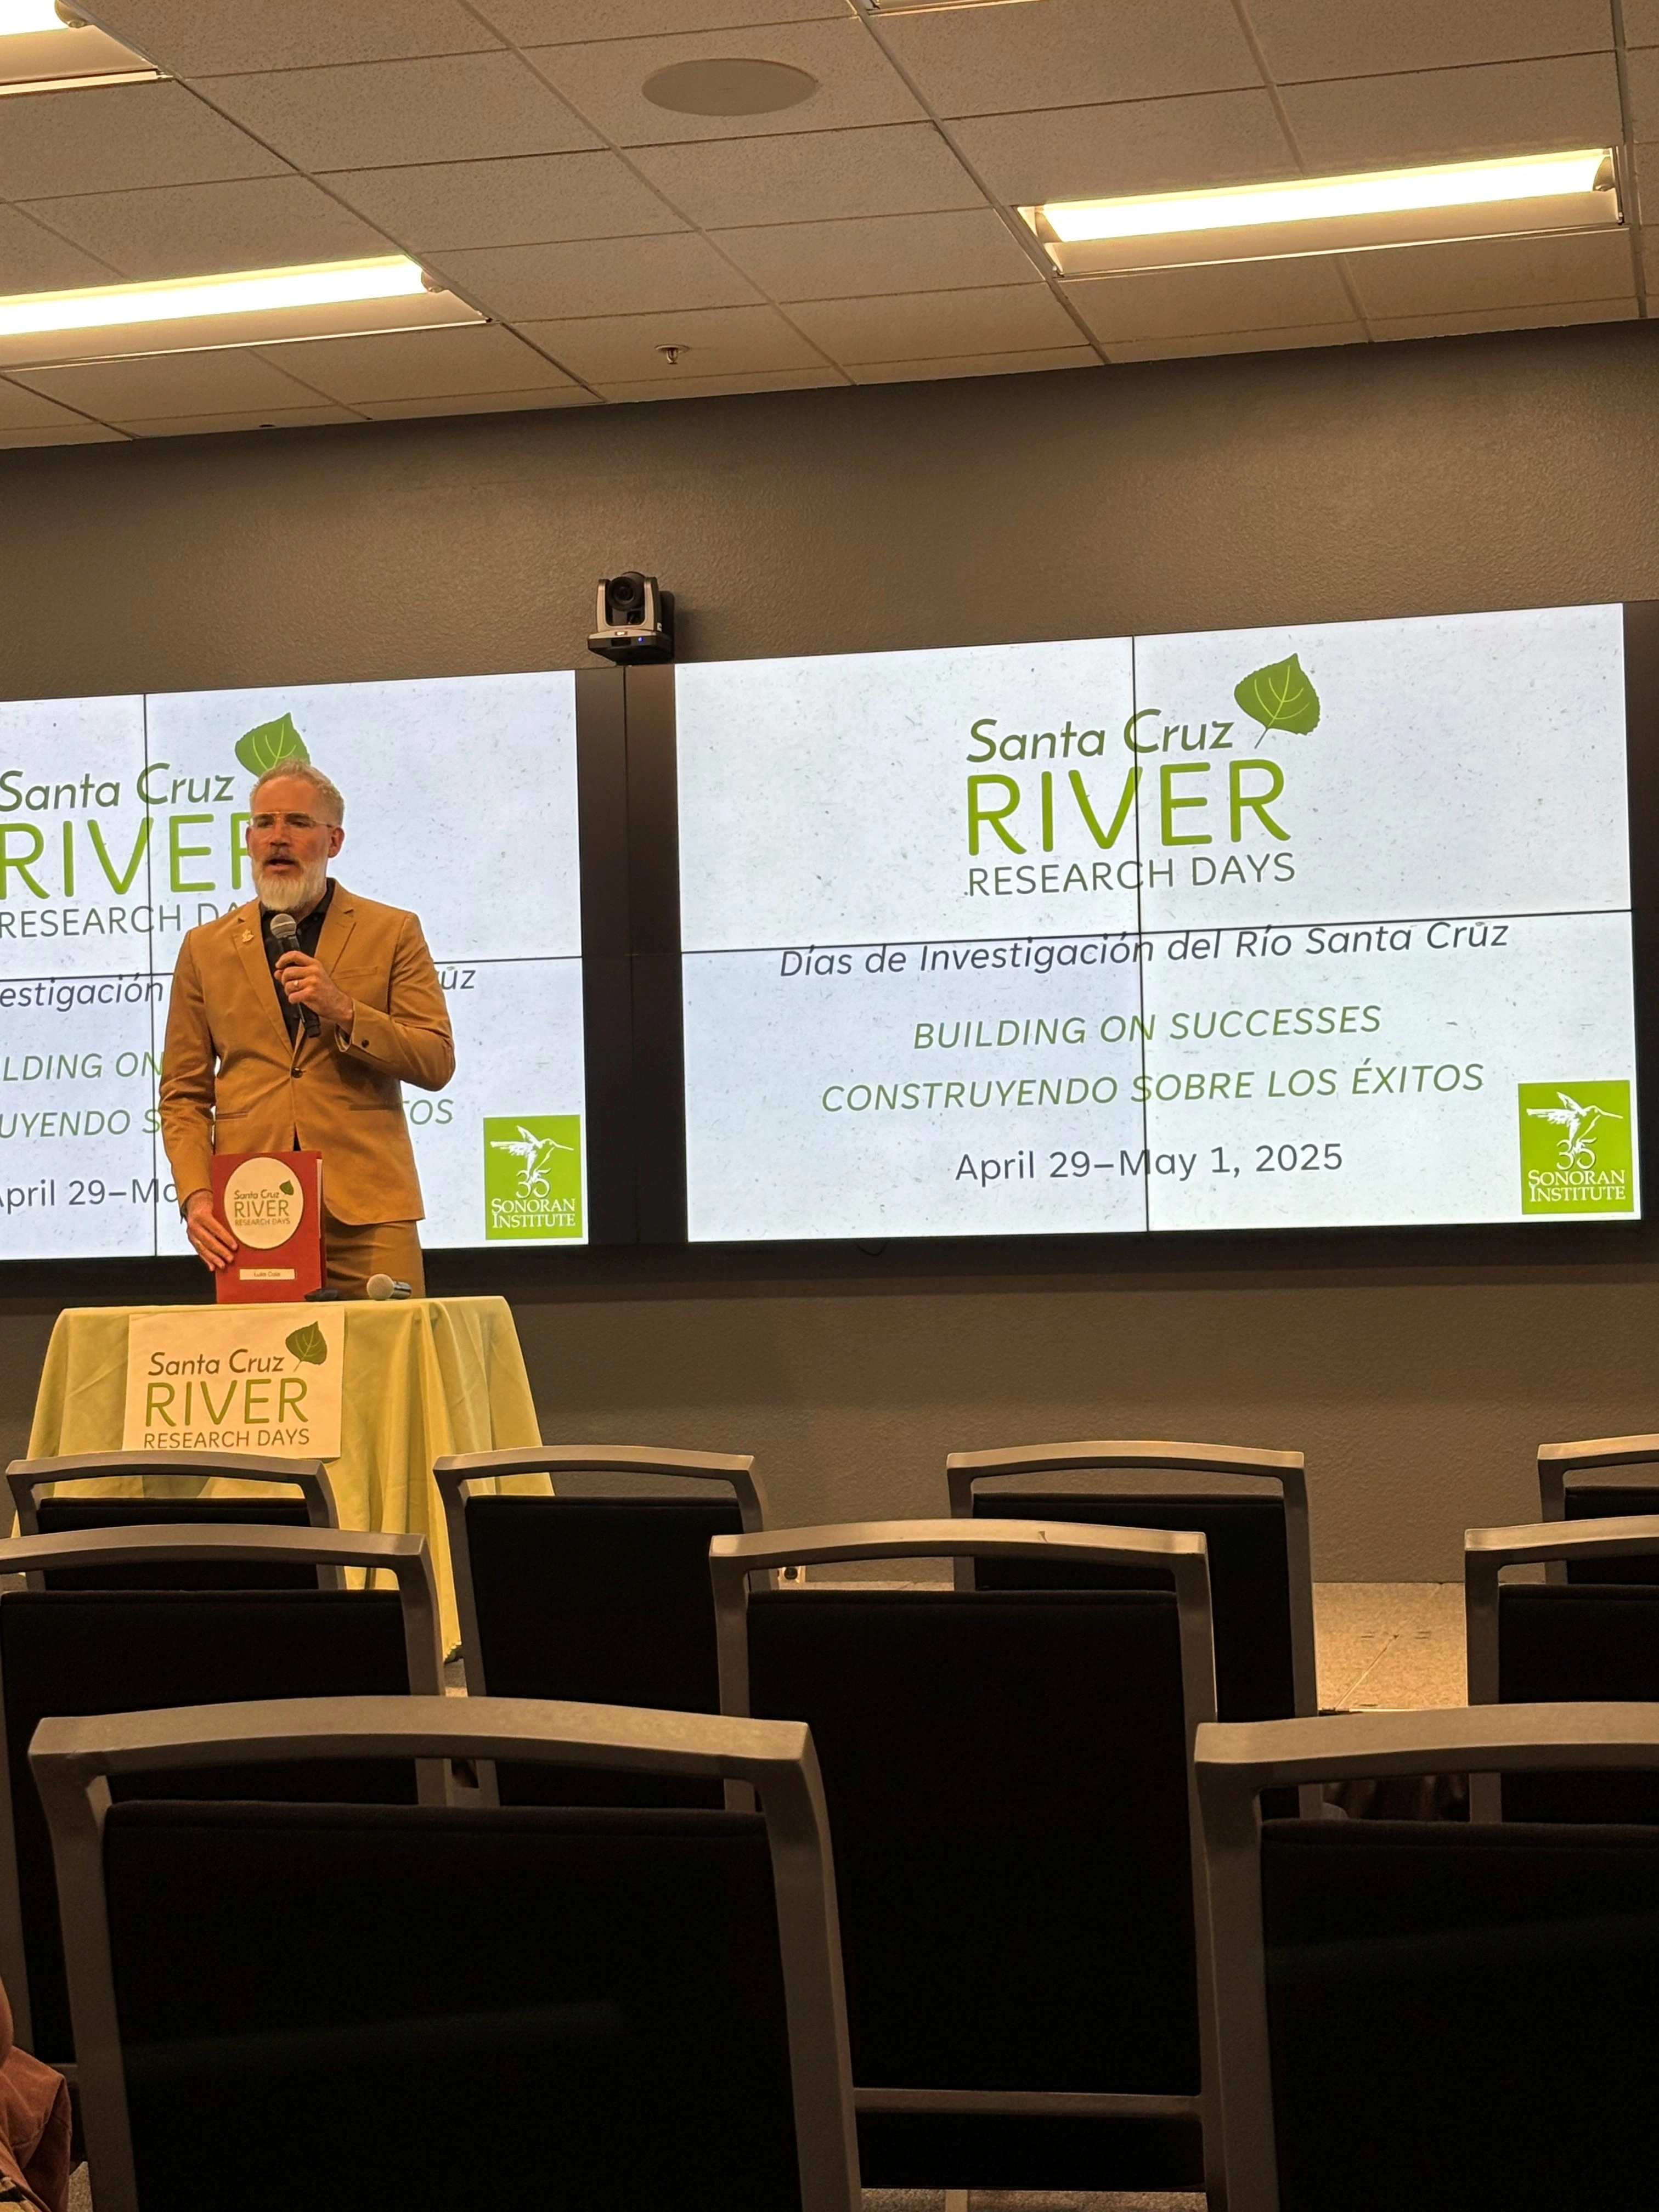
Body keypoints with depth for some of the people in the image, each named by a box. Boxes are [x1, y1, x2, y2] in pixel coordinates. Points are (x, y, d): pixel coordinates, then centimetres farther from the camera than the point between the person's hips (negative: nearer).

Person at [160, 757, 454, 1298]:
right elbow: (184, 1094, 12)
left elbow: (436, 1064, 4)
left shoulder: (393, 933, 10)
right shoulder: (206, 948, 14)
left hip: (366, 1212, -1)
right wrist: (196, 1196, -4)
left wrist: (344, 1013, -10)